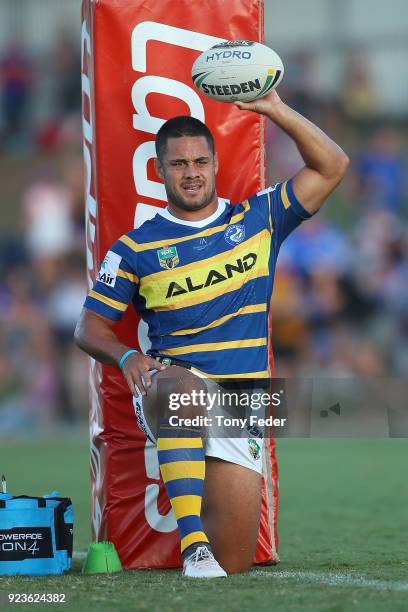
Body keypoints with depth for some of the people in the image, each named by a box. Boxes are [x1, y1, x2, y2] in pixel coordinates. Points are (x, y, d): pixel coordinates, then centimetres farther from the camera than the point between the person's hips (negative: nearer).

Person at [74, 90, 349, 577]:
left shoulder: (259, 220, 11)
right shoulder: (136, 248, 7)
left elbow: (332, 167, 5)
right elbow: (90, 327, 8)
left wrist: (275, 111, -5)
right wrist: (126, 357, -14)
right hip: (167, 381, -2)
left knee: (233, 564, -4)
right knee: (186, 391, -44)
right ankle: (192, 539, -46)